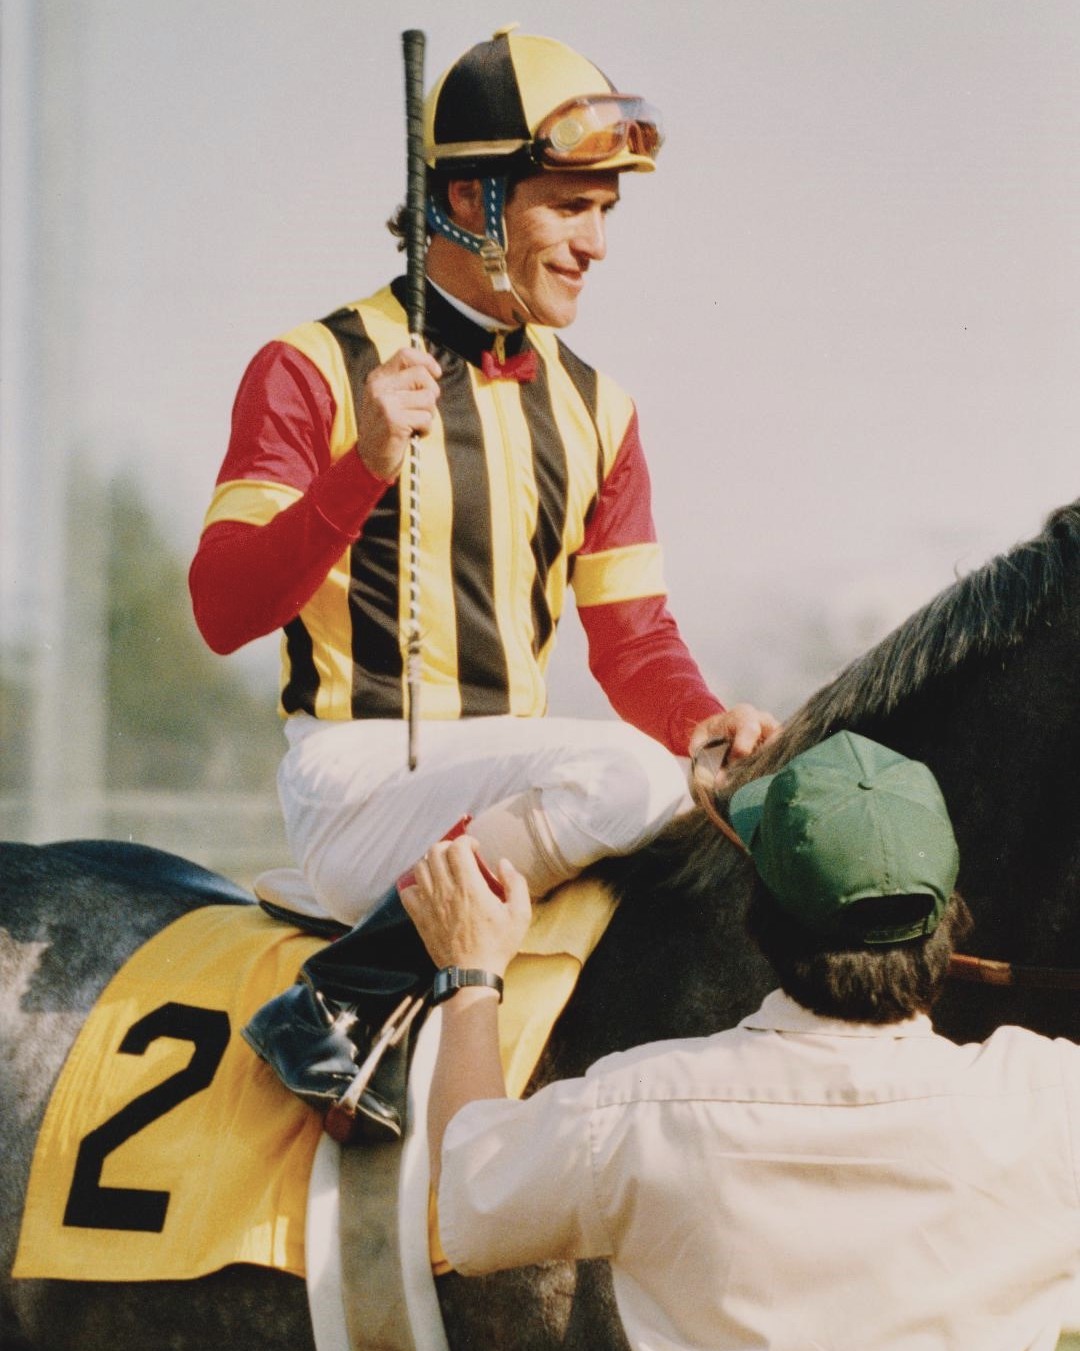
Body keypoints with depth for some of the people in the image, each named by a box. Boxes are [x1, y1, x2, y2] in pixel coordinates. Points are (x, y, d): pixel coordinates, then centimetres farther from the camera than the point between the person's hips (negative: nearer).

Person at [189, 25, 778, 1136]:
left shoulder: (594, 409, 15)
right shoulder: (314, 370, -3)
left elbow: (633, 638, 15)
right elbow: (223, 610, -12)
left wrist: (706, 724, -7)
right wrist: (362, 468, -25)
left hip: (516, 780, 7)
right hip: (354, 783, -7)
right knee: (630, 778, -32)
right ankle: (337, 997, -23)